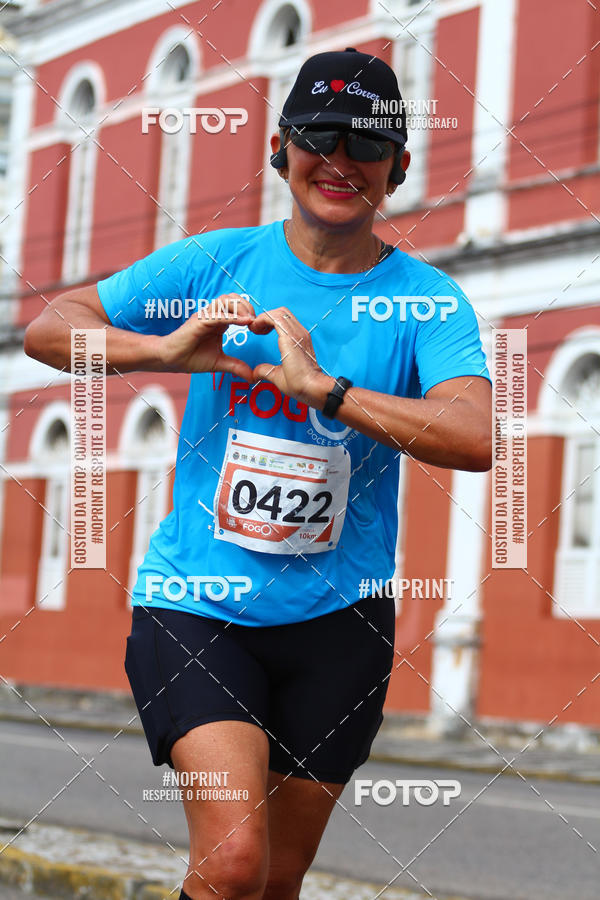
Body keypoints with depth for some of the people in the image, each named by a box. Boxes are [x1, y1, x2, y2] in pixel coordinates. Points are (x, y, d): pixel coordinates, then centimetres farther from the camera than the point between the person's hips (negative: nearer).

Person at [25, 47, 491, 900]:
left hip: (337, 615, 1)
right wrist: (168, 350, -16)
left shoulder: (429, 300, -3)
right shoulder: (216, 263, 0)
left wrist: (320, 387, -28)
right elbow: (48, 327, 2)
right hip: (196, 603, -1)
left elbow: (476, 439, -21)